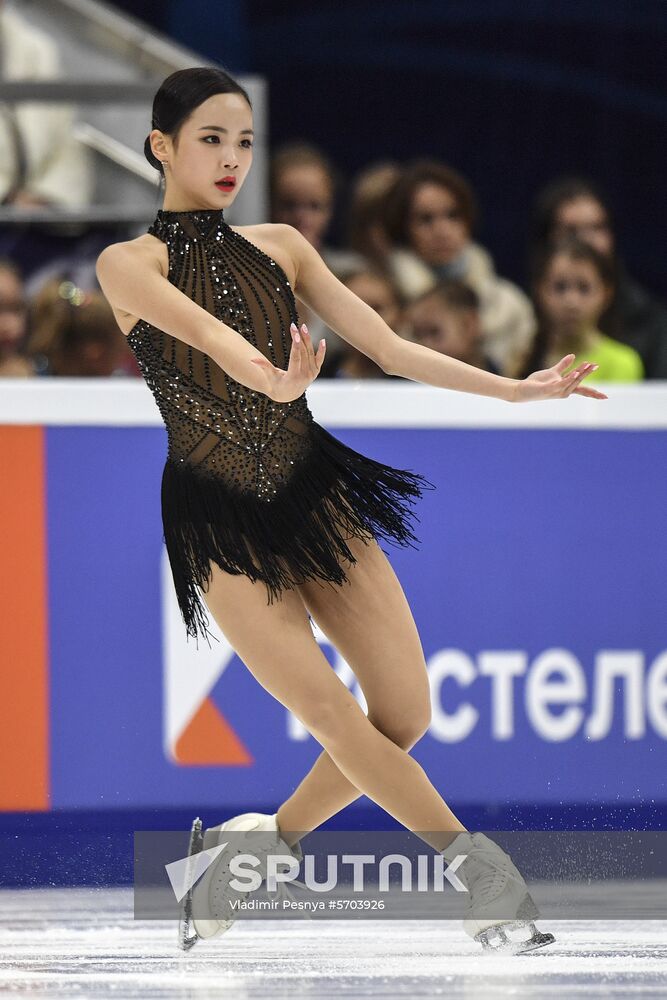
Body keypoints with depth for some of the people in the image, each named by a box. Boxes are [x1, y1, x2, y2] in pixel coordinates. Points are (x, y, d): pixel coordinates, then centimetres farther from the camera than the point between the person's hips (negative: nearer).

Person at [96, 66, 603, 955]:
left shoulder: (279, 246, 10)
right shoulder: (129, 264, -4)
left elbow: (387, 347, 8)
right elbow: (205, 331, -25)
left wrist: (513, 389, -2)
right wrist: (269, 379, -46)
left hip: (315, 493, 5)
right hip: (222, 522, -5)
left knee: (404, 715, -3)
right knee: (329, 710, -17)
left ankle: (258, 849, 15)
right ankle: (475, 861, -11)